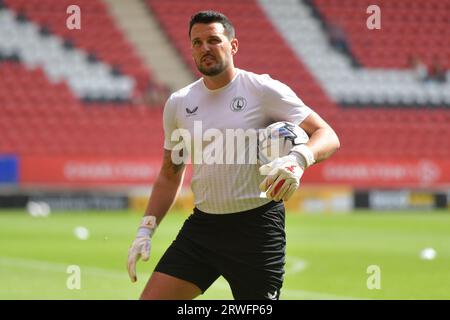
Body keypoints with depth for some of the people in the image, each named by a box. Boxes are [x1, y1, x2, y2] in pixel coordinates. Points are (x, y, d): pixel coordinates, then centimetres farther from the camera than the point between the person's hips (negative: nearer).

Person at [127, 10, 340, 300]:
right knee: (152, 298, -6)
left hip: (257, 228, -5)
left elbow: (328, 136, -10)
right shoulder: (178, 103, 9)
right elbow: (170, 175, 19)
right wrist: (146, 230, 9)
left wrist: (298, 158, -31)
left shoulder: (262, 89, -6)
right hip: (202, 225, 5)